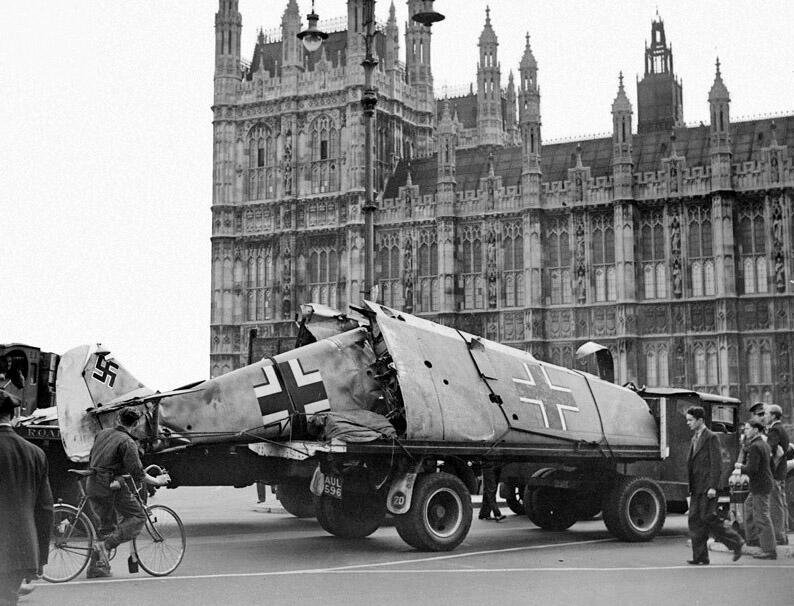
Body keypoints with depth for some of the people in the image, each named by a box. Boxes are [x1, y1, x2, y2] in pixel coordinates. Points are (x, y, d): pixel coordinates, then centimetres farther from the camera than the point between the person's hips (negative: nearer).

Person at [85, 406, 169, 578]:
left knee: (107, 525, 19)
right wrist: (157, 481, 0)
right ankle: (106, 545, -14)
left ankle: (96, 567, 17)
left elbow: (91, 460, 22)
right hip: (110, 486, -8)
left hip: (92, 486, 8)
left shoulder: (102, 433, 13)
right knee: (138, 517, 1)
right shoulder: (127, 442, -10)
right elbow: (137, 474, -14)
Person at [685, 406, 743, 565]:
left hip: (708, 487, -8)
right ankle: (700, 556, 5)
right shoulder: (695, 438, 18)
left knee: (708, 518, -10)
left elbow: (716, 464, -14)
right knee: (695, 520, 3)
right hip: (696, 488, 8)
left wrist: (713, 487, -20)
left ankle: (735, 542, 6)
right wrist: (690, 486, 16)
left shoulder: (711, 438, -9)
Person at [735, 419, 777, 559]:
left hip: (760, 487, -10)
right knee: (758, 519, 15)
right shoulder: (764, 444, 14)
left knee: (763, 519, -5)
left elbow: (752, 469, -23)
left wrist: (740, 466, -4)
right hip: (764, 485, 10)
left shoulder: (755, 446, -17)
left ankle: (770, 551, -2)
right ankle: (767, 549, 18)